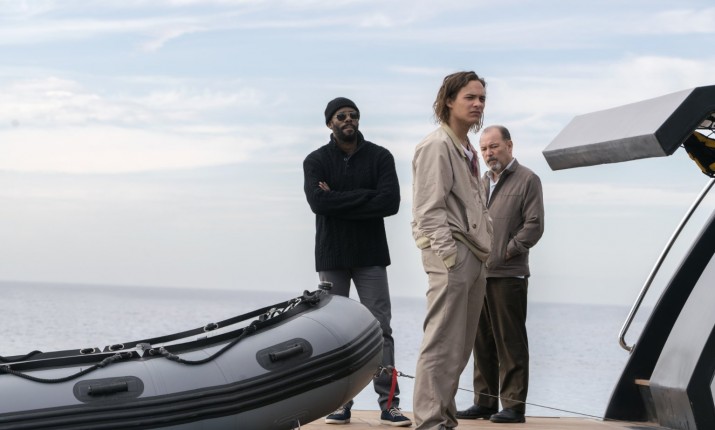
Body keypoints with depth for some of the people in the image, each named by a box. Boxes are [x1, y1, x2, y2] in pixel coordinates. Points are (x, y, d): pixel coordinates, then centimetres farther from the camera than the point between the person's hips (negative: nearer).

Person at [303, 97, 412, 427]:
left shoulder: (380, 157, 2)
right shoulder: (316, 161, 3)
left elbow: (391, 201, -13)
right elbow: (318, 201, -15)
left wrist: (339, 201, -13)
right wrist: (365, 197, -15)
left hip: (371, 255, 0)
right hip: (331, 257, 1)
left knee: (380, 328, -3)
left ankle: (389, 403, -2)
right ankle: (339, 403, 10)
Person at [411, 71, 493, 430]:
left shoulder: (467, 150, 21)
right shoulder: (437, 146, -8)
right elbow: (430, 208, -15)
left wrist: (483, 249, 16)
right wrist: (447, 253, -20)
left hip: (473, 255, 9)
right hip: (450, 253, -9)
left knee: (460, 345, 11)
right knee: (442, 343, -10)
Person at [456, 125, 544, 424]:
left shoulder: (527, 180, -1)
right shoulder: (482, 182, 18)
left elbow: (534, 224, -8)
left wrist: (508, 251, -10)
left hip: (508, 275, -7)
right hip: (478, 274, 7)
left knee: (510, 343, -3)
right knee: (483, 343, 10)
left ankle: (513, 405, 1)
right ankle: (484, 402, 17)